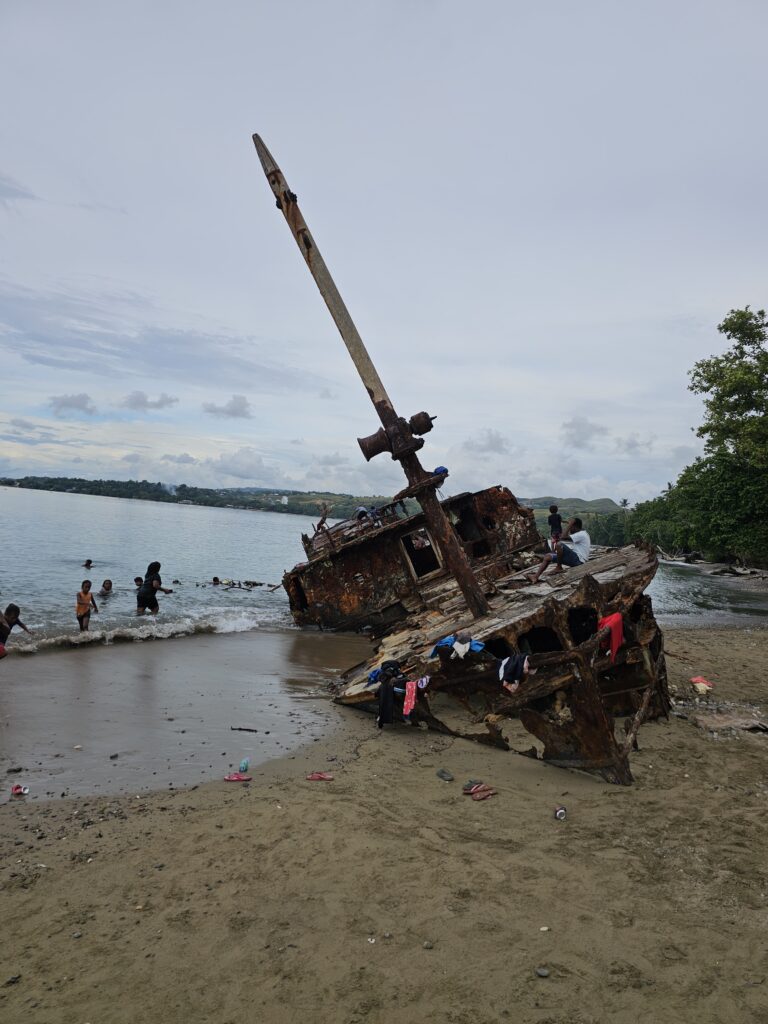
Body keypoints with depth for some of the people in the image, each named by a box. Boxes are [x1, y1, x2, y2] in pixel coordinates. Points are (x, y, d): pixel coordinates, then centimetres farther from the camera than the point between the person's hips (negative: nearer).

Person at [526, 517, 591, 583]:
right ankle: (535, 577, -9)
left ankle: (559, 567, -11)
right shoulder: (580, 534, 19)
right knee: (547, 556, 5)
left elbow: (563, 538, -24)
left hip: (578, 560, -11)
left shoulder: (582, 534, -14)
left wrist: (569, 525, -16)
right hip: (574, 558, 11)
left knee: (559, 544, -29)